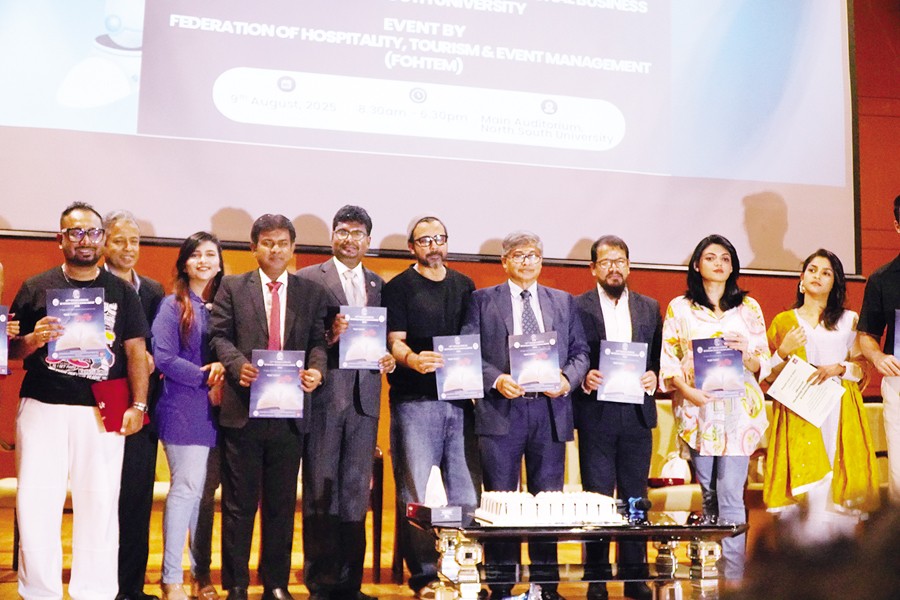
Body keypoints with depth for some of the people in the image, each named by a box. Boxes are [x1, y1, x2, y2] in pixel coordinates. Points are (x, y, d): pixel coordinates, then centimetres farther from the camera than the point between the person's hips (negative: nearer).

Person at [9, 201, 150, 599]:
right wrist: (32, 340, -15)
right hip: (42, 409, 0)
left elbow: (136, 351, 6)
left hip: (102, 412, 0)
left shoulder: (122, 291, 9)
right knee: (36, 503, 0)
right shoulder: (36, 288, 7)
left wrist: (138, 405, -4)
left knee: (99, 504, 3)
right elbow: (11, 349, 8)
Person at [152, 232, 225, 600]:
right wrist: (207, 381, -13)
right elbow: (164, 358, -10)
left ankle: (200, 570, 19)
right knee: (187, 488, -7)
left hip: (216, 411, 4)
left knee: (205, 491, 9)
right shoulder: (173, 305, -1)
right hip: (184, 408, -4)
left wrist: (223, 365, -12)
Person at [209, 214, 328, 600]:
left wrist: (316, 369, -15)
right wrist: (238, 365, -18)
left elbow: (319, 341, 6)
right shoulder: (232, 288, 7)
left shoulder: (311, 293, 12)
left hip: (289, 411, 2)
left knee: (282, 503, 9)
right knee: (239, 502, 5)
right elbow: (219, 335, 0)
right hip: (243, 409, -2)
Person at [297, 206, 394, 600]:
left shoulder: (379, 285, 17)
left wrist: (387, 359, -3)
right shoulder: (308, 279, 3)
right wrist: (329, 336, -20)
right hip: (324, 396, -4)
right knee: (320, 492, 0)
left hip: (364, 398, 4)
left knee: (357, 491, 7)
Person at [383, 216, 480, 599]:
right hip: (415, 400, -4)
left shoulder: (464, 286, 16)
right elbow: (394, 341, -4)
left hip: (460, 397, 4)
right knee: (414, 494, -1)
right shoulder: (399, 287, 4)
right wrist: (412, 359, -25)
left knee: (465, 492, 6)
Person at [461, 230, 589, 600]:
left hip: (550, 410, 2)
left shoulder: (564, 302, 15)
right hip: (501, 410, -2)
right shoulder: (483, 300, 8)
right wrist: (496, 380, -14)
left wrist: (567, 379, -8)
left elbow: (580, 351, 11)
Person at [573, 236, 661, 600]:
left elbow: (659, 357, 12)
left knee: (635, 498, 8)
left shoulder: (650, 308, 11)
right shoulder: (577, 307, 1)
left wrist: (654, 376, -7)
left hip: (637, 415, 3)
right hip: (596, 416, -3)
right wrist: (583, 379, -18)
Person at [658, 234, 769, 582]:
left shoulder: (748, 307, 10)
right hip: (696, 410, 1)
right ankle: (711, 567, 18)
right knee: (708, 494, 7)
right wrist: (688, 391, -13)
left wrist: (745, 353, -13)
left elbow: (764, 363, 9)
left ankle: (733, 580, -5)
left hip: (738, 408, 0)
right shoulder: (679, 308, 8)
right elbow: (668, 360, 3)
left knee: (730, 496, -7)